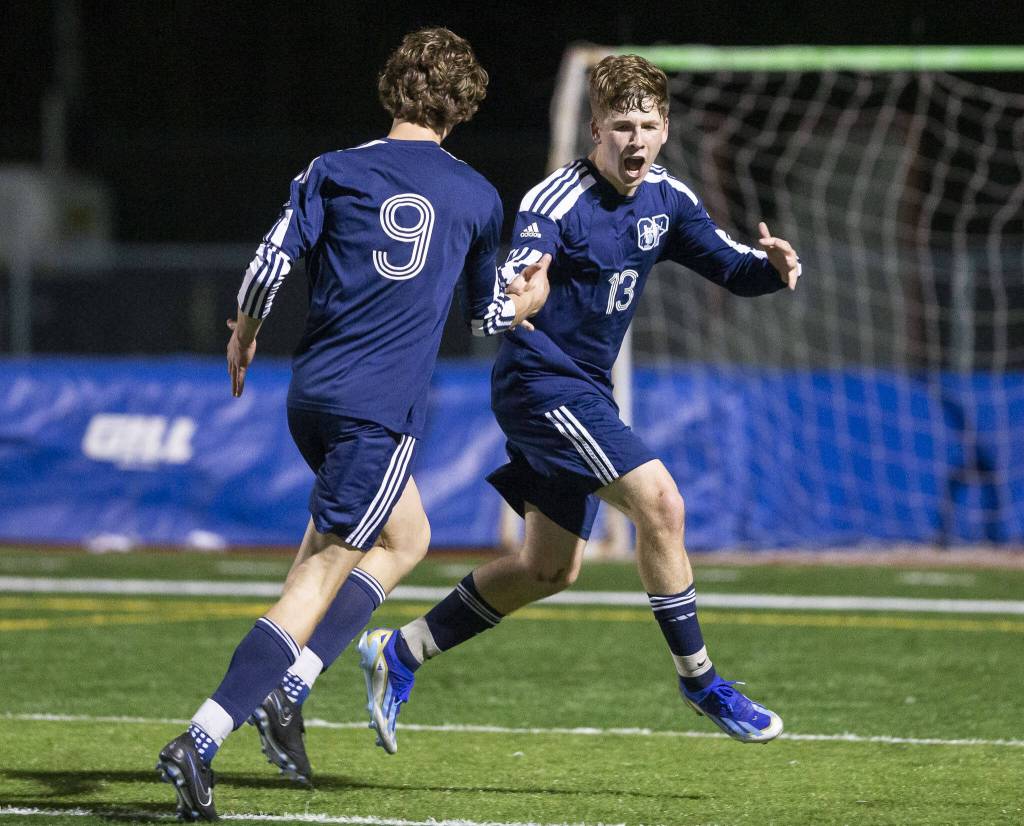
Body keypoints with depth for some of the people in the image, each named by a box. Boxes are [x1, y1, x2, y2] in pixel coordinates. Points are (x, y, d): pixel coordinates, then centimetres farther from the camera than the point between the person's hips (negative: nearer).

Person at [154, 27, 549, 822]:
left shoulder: (333, 172, 6)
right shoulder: (478, 197, 8)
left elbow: (270, 263, -5)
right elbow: (487, 315, 21)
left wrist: (244, 335, 14)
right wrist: (526, 304, 44)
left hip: (311, 394, 4)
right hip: (384, 409, -4)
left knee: (406, 537, 25)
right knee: (323, 577, -4)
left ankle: (289, 681, 10)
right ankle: (201, 741, -15)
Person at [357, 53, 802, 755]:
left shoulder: (666, 200, 3)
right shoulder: (557, 203, -20)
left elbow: (732, 269, 11)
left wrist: (773, 267, -12)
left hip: (585, 392, 9)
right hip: (542, 382, -9)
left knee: (550, 570, 14)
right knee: (659, 500, -22)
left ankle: (398, 653, 25)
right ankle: (699, 678, -10)